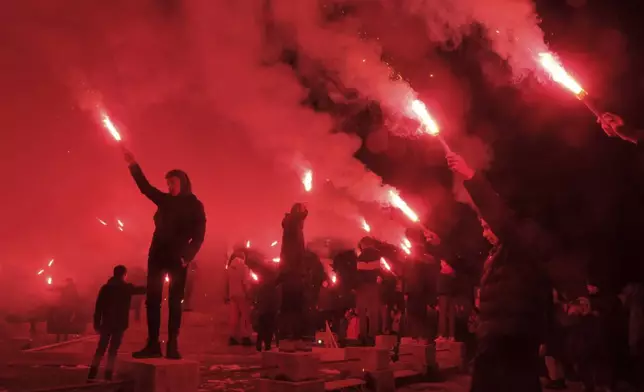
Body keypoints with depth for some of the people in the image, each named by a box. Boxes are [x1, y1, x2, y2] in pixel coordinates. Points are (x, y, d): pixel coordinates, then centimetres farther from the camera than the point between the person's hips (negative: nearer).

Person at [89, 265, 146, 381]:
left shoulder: (105, 287, 5)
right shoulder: (127, 287, -2)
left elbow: (98, 307, 2)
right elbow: (142, 289, 13)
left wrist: (97, 323, 5)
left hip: (106, 323, 3)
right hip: (120, 323, -3)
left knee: (101, 348, 11)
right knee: (113, 350, 0)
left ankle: (92, 374, 8)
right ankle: (108, 375, -3)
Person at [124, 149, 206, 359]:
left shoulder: (194, 205, 2)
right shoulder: (165, 200, 14)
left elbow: (198, 236, -3)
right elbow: (145, 187, 15)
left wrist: (186, 257, -15)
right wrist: (133, 165, 5)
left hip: (177, 258, -4)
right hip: (157, 255, 4)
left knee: (174, 302, -4)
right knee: (152, 300, -1)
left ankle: (172, 346, -4)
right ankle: (152, 345, 0)